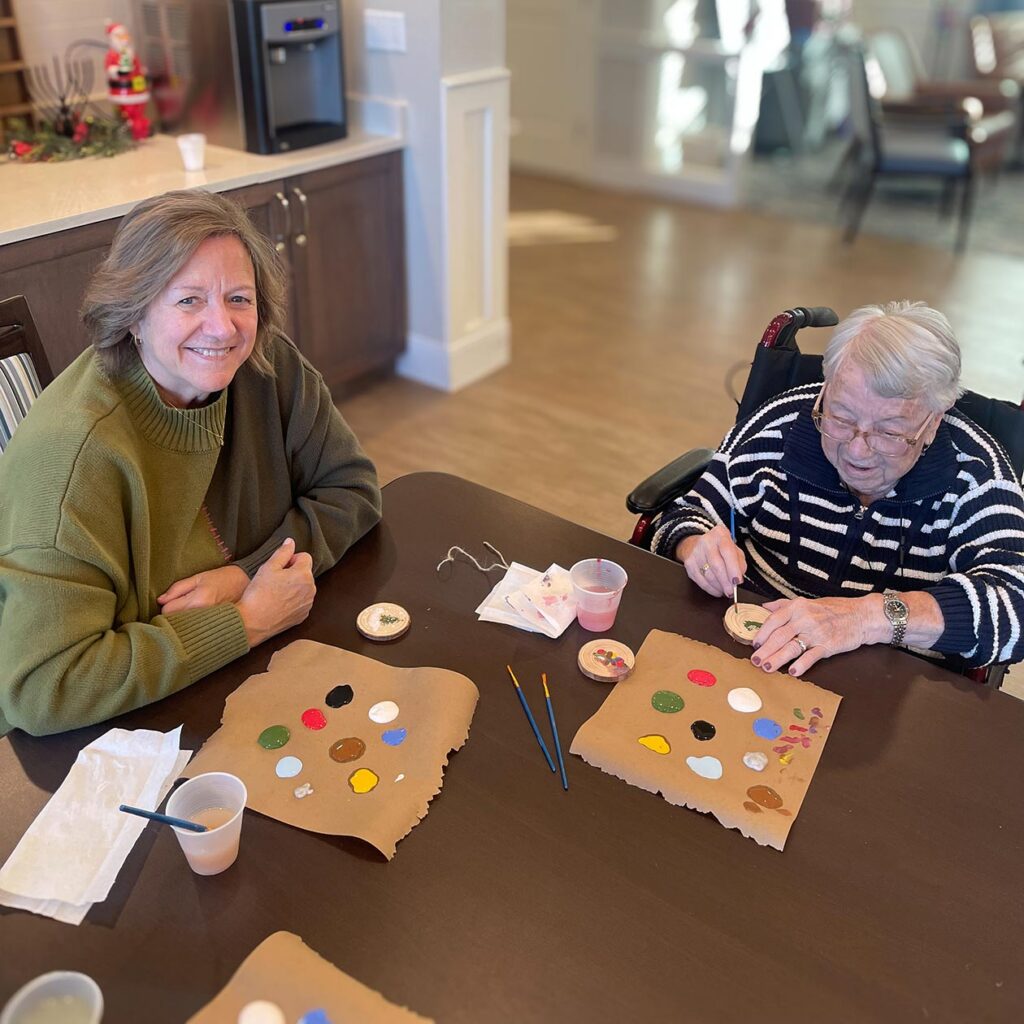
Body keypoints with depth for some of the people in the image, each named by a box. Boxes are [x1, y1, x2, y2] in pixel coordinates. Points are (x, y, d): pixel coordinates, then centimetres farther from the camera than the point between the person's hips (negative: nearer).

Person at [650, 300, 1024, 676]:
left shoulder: (974, 473, -9)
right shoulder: (779, 425, -6)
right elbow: (686, 517, 3)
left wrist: (871, 615, -31)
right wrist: (698, 549, -19)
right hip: (743, 653, 2)